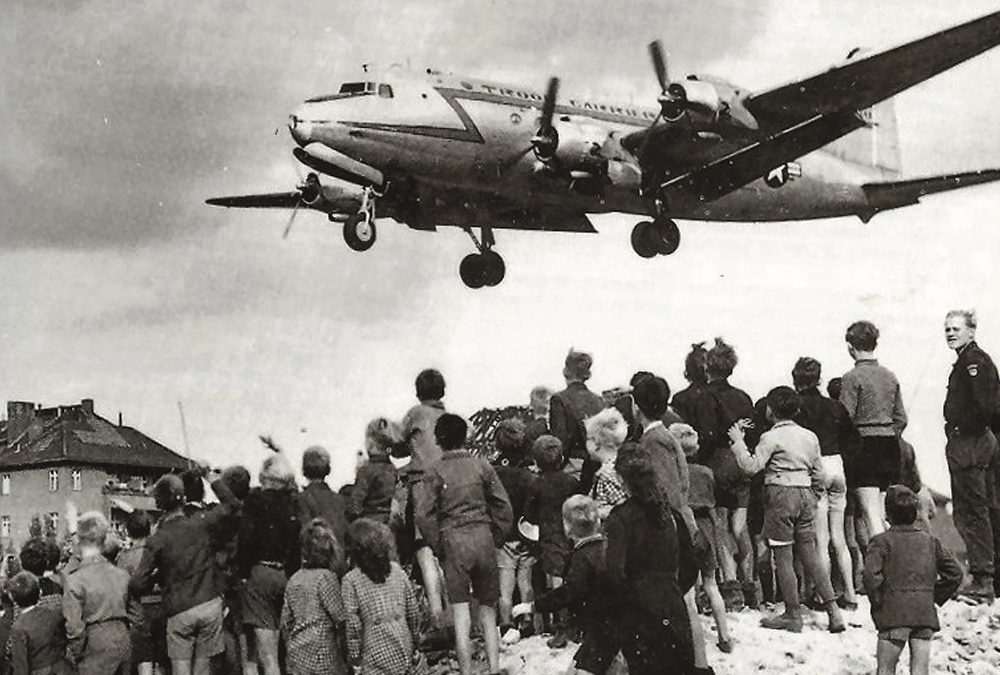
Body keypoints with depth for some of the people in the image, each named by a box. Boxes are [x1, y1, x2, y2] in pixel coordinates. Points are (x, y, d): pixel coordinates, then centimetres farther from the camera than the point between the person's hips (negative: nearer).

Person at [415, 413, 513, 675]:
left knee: (460, 609, 1)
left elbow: (424, 515, -8)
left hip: (452, 539, -2)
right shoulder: (481, 465, 2)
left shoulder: (435, 471, -3)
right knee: (488, 607, 13)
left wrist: (438, 547, 2)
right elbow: (503, 505, 1)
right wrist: (496, 538, 11)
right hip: (483, 536, 2)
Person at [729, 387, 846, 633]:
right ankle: (832, 609, 5)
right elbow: (818, 474, 13)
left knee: (783, 557, 1)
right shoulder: (810, 437, 11)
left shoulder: (771, 437, -9)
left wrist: (738, 441, -7)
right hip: (805, 495, 6)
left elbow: (751, 466, -16)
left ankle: (793, 615, 3)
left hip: (780, 494, -6)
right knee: (810, 556, 10)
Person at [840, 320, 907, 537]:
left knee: (872, 517, -6)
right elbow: (901, 418, 12)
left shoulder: (852, 377, -9)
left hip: (865, 446, -6)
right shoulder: (890, 376, 10)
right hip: (890, 445, 6)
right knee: (886, 517, 12)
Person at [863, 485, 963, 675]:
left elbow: (871, 575, -16)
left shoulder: (881, 541, -2)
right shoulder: (930, 540, 12)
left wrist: (877, 603, -2)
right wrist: (936, 597, 16)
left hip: (895, 616, -4)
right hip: (925, 615, 4)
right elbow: (955, 573, 11)